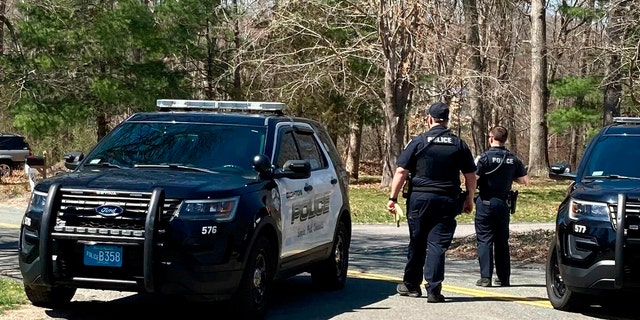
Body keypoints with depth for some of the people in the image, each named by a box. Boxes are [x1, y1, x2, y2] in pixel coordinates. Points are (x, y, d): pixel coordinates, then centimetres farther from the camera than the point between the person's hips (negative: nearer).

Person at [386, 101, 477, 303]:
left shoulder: (418, 142, -1)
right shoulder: (459, 144, 5)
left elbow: (401, 171, -4)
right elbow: (471, 176, 8)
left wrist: (393, 197, -1)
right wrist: (469, 200, 19)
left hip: (420, 199, -1)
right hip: (447, 201, 1)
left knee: (417, 243, 12)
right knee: (437, 244, 0)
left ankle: (411, 285, 24)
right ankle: (434, 290, -8)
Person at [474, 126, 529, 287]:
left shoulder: (486, 157, -11)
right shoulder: (513, 159, 4)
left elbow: (474, 177, -20)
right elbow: (525, 180, 8)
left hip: (486, 202, -5)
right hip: (503, 202, 5)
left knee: (484, 240, -1)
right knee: (502, 241, 12)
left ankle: (485, 277, -7)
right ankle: (504, 278, 14)